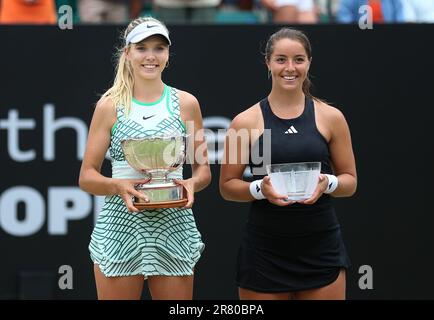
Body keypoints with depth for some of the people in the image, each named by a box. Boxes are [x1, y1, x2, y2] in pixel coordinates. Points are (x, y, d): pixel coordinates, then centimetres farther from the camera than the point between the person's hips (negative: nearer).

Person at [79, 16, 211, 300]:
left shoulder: (186, 104, 7)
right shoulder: (110, 106, 3)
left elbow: (203, 169, 12)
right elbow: (87, 177, 3)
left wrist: (192, 183, -11)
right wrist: (118, 186, -17)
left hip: (173, 227, 1)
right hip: (119, 227, -1)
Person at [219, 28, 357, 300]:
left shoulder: (330, 118, 4)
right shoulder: (246, 122, 1)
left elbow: (350, 182, 9)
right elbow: (227, 186, 5)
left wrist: (327, 183, -13)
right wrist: (260, 189, -14)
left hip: (321, 249, 1)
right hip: (264, 252, -1)